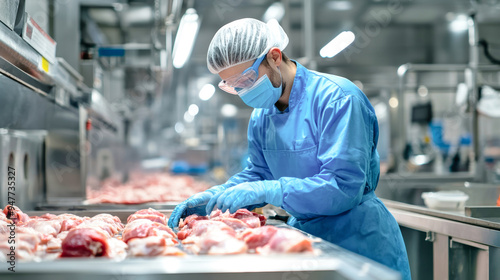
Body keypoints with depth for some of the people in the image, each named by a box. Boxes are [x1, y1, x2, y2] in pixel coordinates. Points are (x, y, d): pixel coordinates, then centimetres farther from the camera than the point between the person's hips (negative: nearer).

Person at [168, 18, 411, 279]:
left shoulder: (336, 99, -22)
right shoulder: (261, 116, 3)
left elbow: (344, 187, -28)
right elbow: (259, 173, 12)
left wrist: (265, 190, -32)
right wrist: (214, 196, -7)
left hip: (360, 241, -7)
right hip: (303, 232, 7)